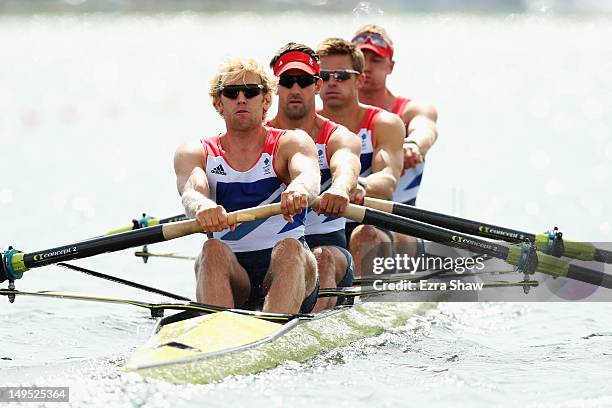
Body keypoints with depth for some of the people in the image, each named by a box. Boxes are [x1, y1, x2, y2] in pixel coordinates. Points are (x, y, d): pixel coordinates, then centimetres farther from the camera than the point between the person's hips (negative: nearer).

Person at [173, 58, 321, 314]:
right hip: (230, 274, 1)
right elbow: (191, 190, -13)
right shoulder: (194, 153, 9)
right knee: (214, 250, -29)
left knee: (289, 247, -32)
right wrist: (201, 206, -40)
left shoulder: (290, 143, 6)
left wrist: (299, 190, -45)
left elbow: (308, 176, -17)